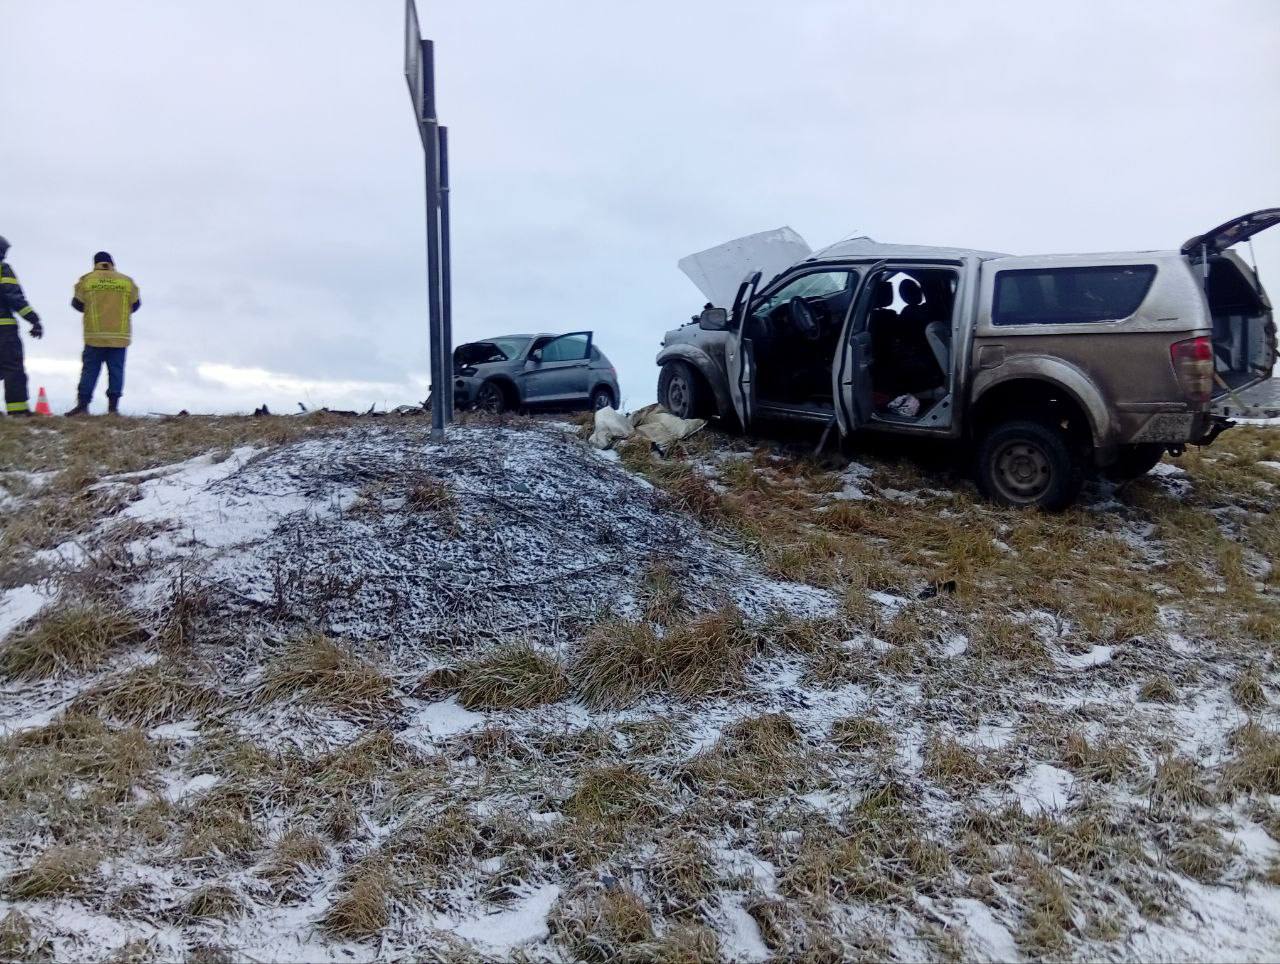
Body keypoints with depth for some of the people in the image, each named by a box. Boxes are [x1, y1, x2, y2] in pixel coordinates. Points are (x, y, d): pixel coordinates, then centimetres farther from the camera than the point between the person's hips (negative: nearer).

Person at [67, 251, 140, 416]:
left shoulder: (86, 280, 1)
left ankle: (82, 405, 1)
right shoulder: (127, 281, 3)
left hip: (95, 336, 0)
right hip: (120, 335, 0)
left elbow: (77, 303, 5)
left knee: (90, 369, 4)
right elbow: (136, 304, 9)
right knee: (116, 370, 5)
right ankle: (113, 406, 3)